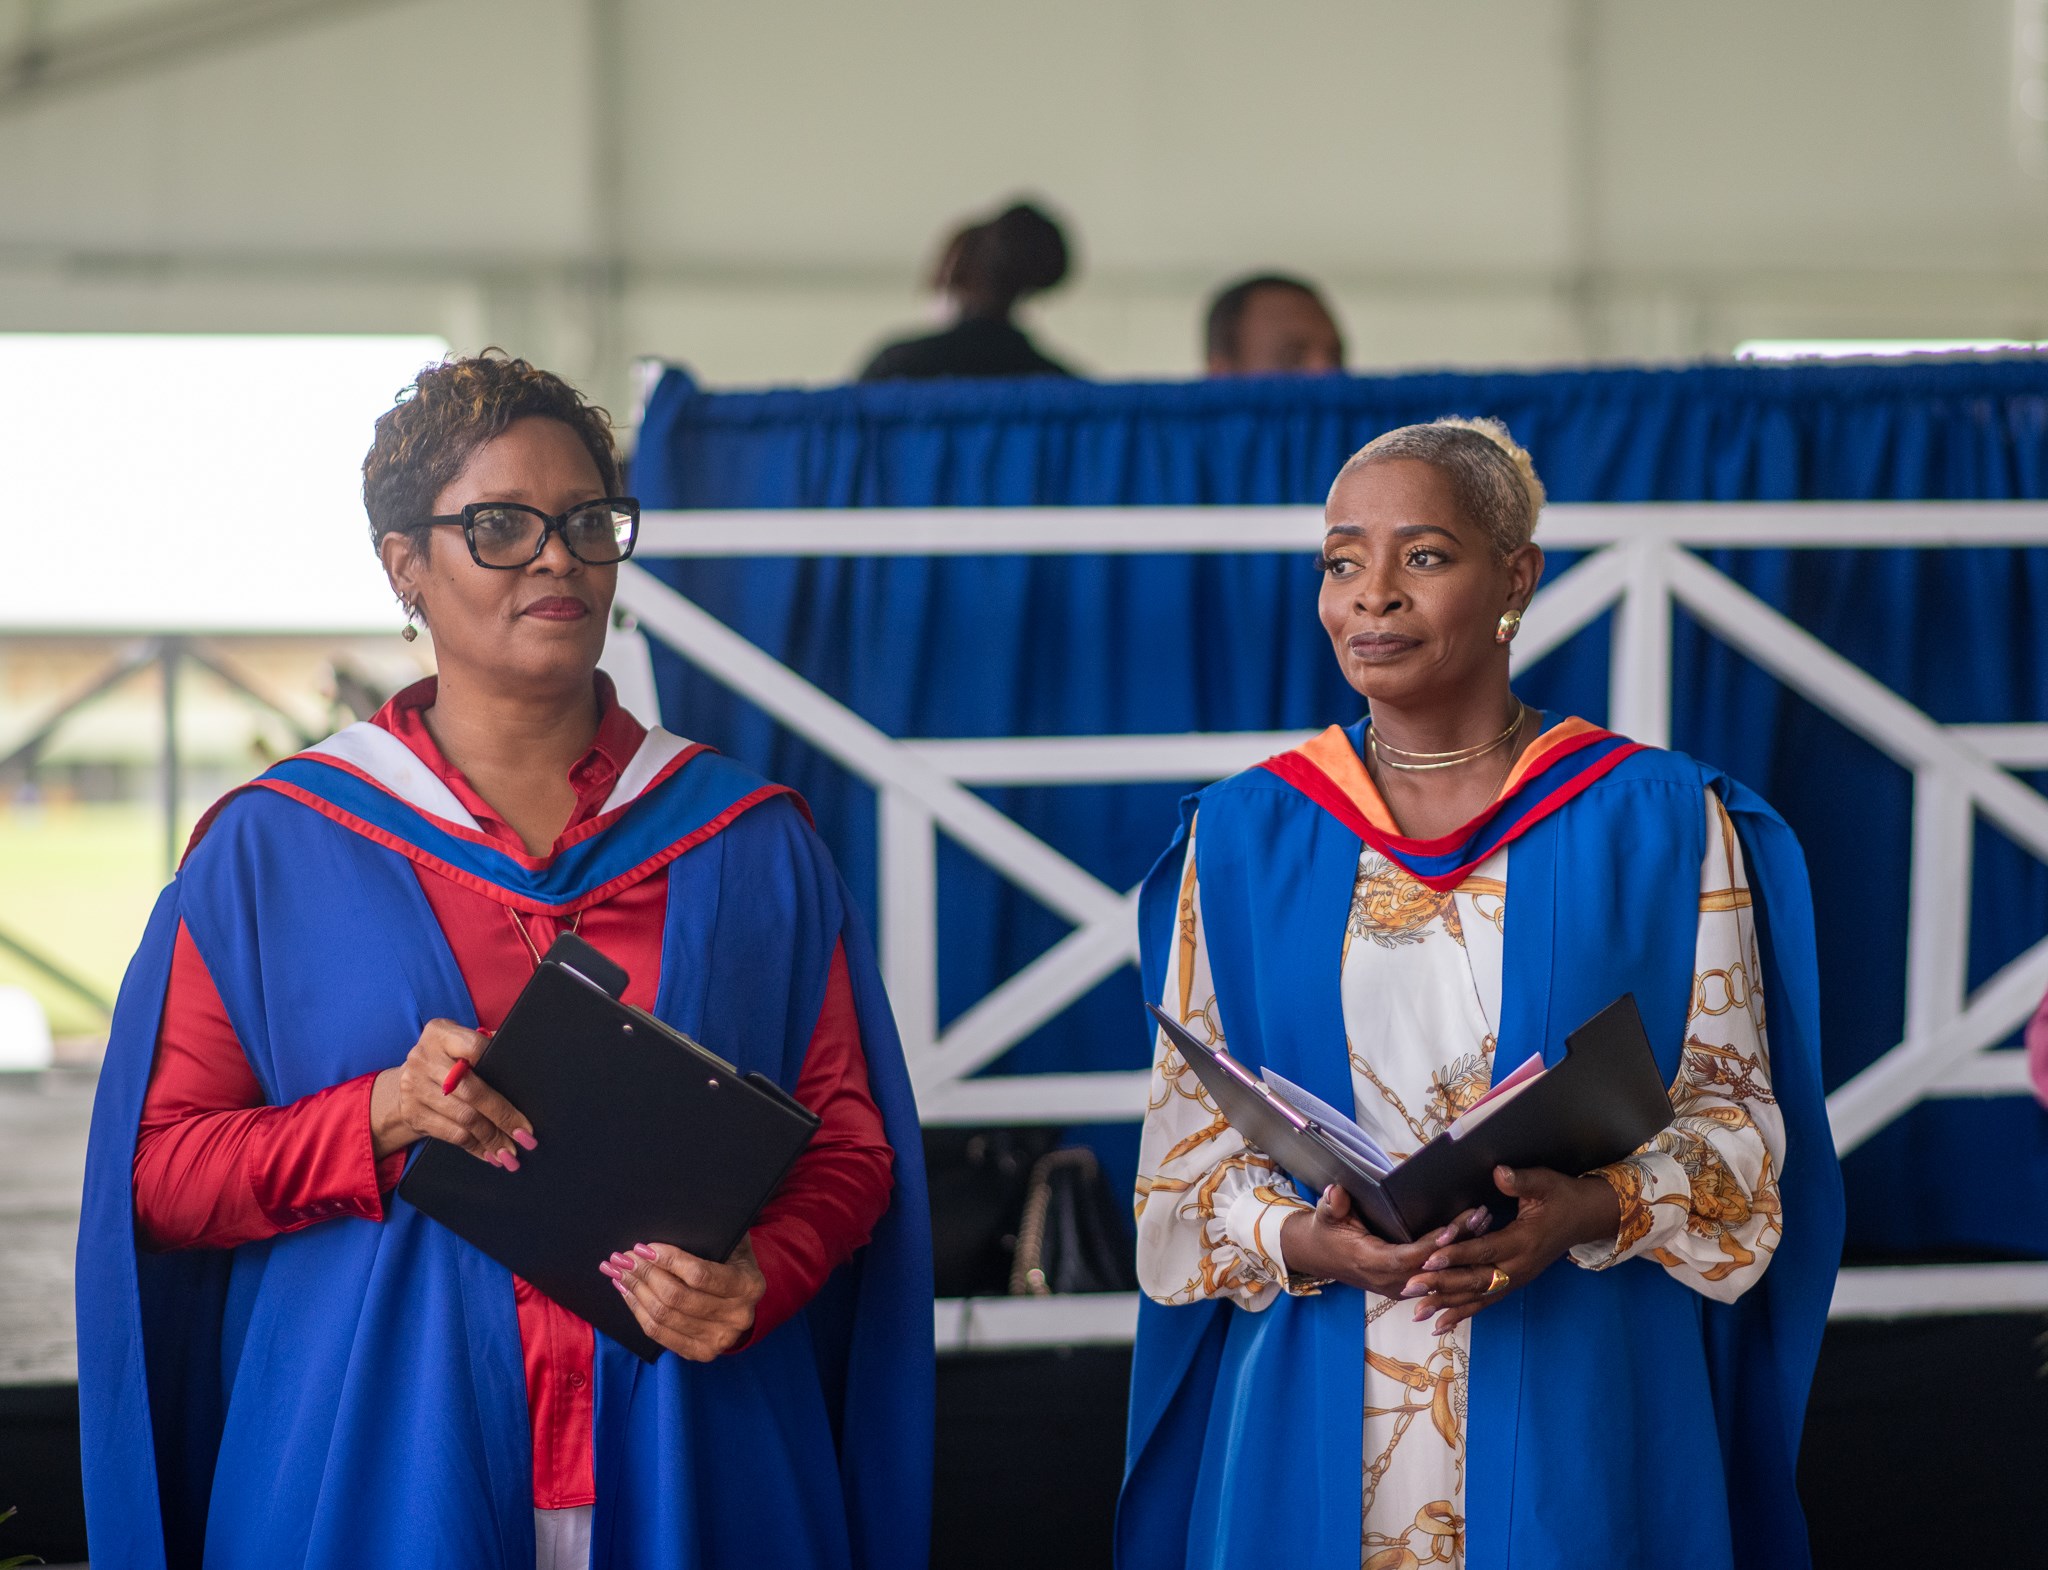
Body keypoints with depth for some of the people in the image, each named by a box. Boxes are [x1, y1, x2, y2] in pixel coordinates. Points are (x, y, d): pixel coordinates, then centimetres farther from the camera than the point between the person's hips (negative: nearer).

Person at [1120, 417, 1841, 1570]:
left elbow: (1732, 1115, 0)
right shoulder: (1247, 837, 6)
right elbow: (1190, 1141, 5)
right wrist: (1297, 1243, -15)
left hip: (1576, 1412, -1)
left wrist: (1593, 1211, -19)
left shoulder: (1659, 824, 1)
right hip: (1315, 1420, 2)